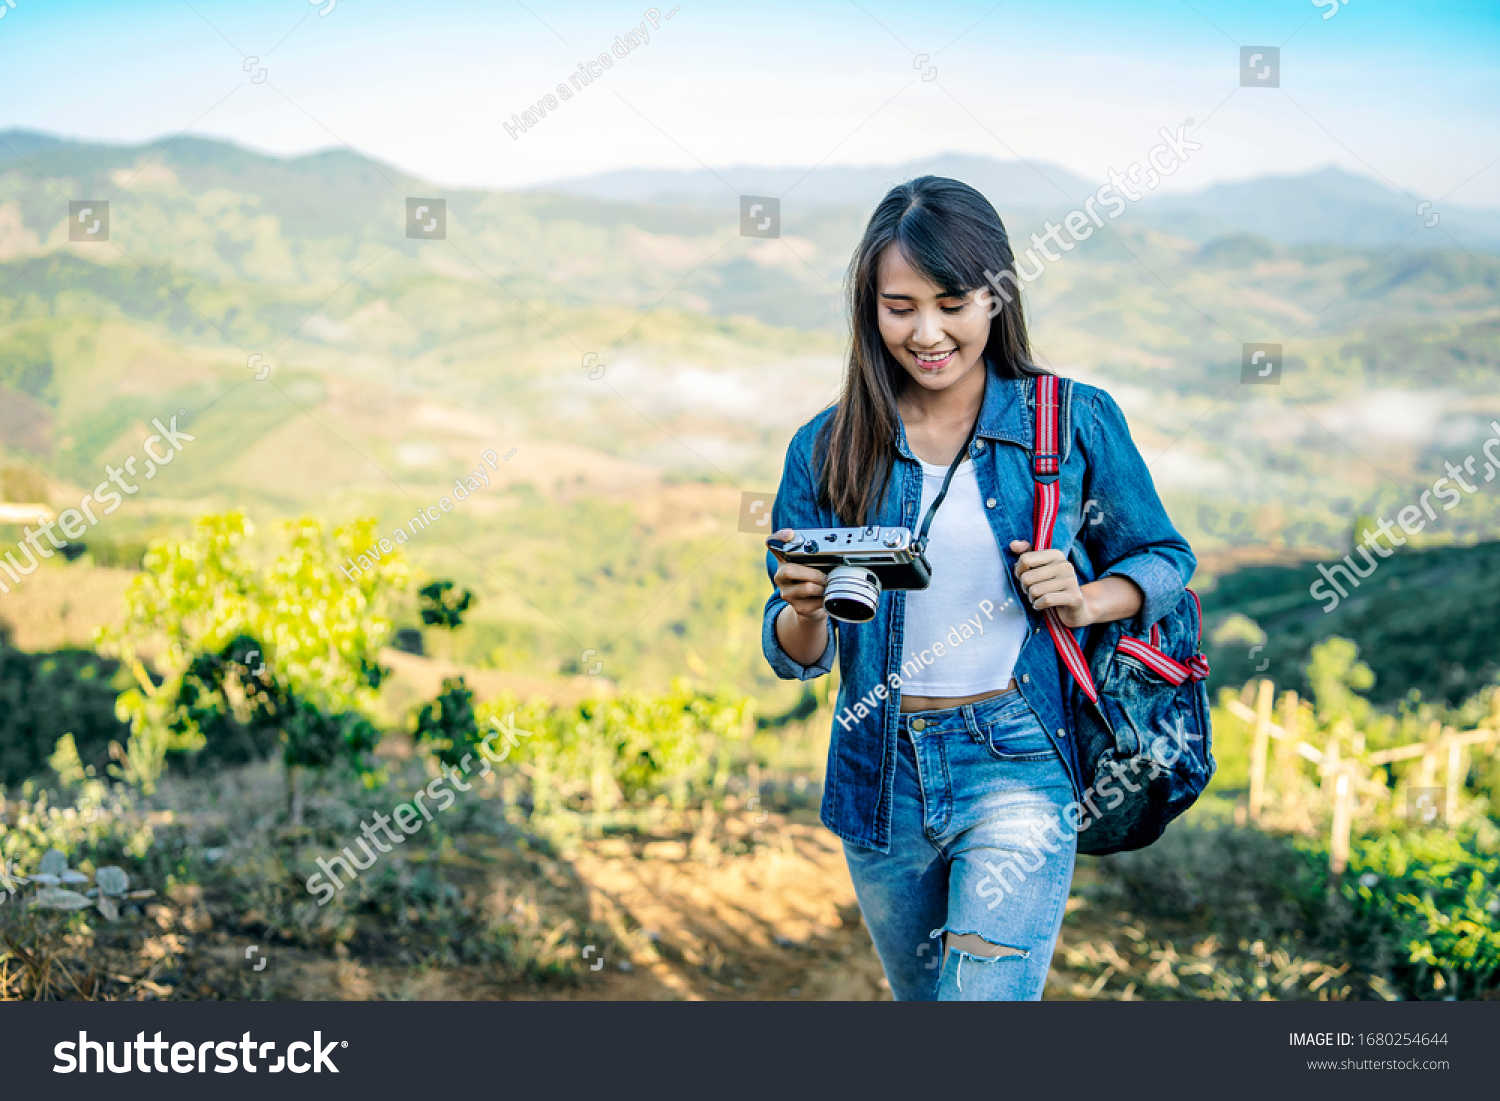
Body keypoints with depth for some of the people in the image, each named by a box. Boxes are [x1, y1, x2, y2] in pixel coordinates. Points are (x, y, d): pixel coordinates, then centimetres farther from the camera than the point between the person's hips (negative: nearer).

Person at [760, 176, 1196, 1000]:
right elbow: (794, 657, 2)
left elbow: (1164, 559, 7)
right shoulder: (828, 450, 0)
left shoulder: (1074, 422, -3)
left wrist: (1084, 602, -13)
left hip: (1019, 768, -3)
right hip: (881, 778, 3)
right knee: (922, 994, 21)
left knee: (985, 992, -16)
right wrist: (805, 608, -21)